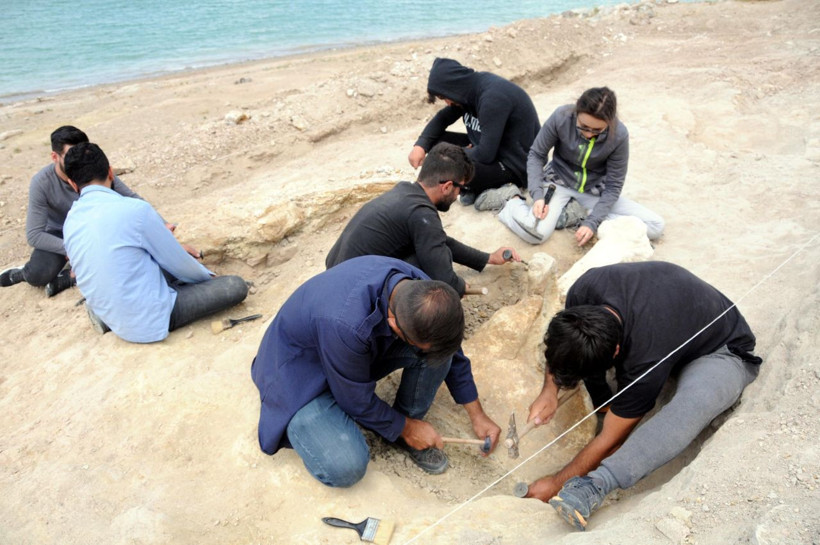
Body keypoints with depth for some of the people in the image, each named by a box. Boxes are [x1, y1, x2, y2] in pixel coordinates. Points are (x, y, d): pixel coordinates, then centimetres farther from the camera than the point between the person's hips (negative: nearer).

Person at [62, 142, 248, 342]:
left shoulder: (70, 222, 1)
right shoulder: (135, 209, -21)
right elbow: (178, 263, -11)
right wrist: (208, 276, 9)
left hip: (110, 317, 8)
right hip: (150, 322, -8)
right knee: (236, 286, -4)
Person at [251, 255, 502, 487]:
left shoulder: (421, 289, -21)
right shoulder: (346, 325, -42)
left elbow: (452, 350, -2)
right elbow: (357, 401, -23)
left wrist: (477, 416, 4)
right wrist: (406, 427, -7)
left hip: (362, 351, 6)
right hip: (299, 370, -5)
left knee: (438, 343, -18)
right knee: (345, 467, -25)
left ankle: (408, 419, 4)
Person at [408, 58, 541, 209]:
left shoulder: (493, 96, -28)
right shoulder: (471, 89, -2)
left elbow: (485, 154, -29)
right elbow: (442, 118, 10)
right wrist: (421, 145, -6)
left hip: (515, 165, -9)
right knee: (436, 141, 1)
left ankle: (501, 188, -7)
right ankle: (475, 187, -1)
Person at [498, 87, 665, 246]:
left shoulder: (619, 135, -21)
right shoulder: (561, 117, -23)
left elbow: (613, 186, -13)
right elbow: (536, 155, -10)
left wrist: (592, 222, -24)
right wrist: (537, 195, -23)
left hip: (595, 191, 2)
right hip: (558, 182, -2)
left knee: (656, 227, -11)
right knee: (536, 232, -31)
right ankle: (513, 203, 2)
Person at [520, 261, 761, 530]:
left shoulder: (646, 361, -40)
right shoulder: (586, 289, -28)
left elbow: (611, 440, -27)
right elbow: (561, 345, -5)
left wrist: (556, 483, -19)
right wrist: (550, 390, -18)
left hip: (722, 351, -6)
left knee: (696, 400, -41)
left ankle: (595, 484, -43)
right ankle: (606, 407, -2)